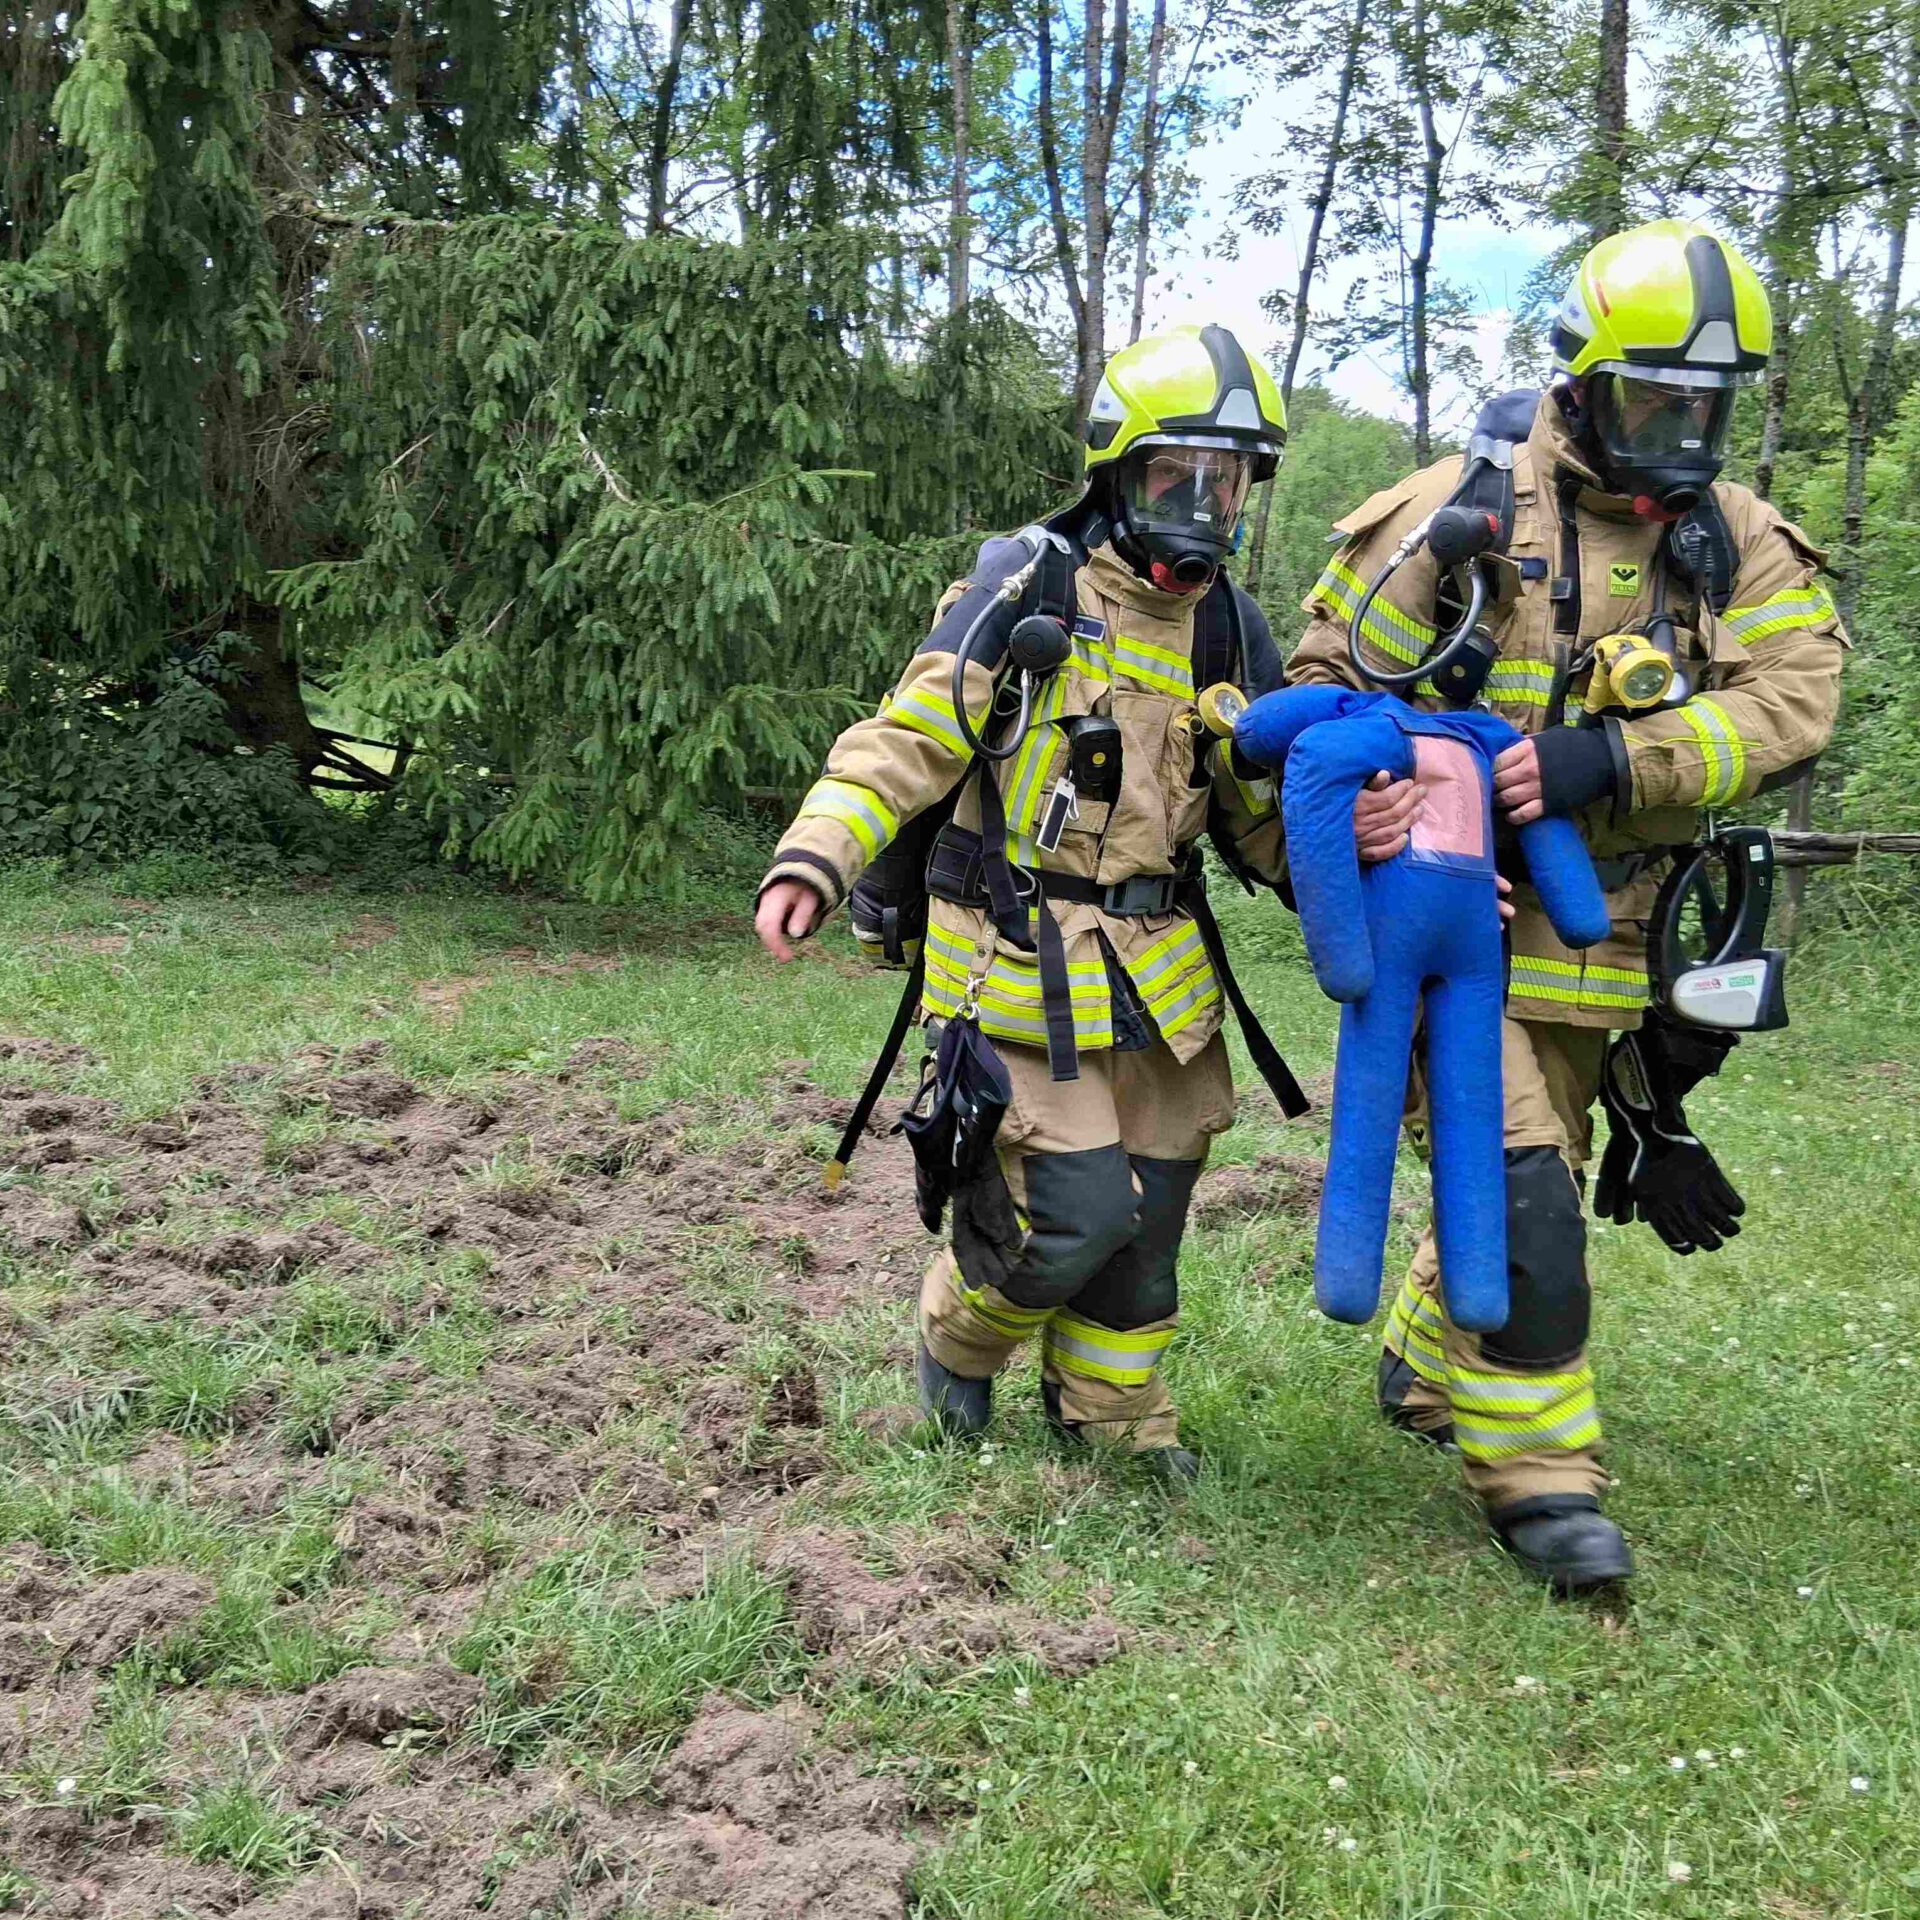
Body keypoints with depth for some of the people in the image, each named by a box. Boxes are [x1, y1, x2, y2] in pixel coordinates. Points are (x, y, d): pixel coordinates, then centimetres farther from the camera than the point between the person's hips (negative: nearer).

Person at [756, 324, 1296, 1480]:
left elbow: (1264, 819, 11)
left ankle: (1112, 1406, 35)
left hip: (1160, 971, 6)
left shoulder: (1236, 628, 8)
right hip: (1025, 966, -6)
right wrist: (815, 857, -28)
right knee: (1073, 1212, -8)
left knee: (1151, 1207, 11)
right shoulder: (1025, 587, -9)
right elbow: (906, 743, -12)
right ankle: (961, 1340, 24)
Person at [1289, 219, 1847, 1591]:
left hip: (1592, 940, 5)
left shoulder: (1742, 544, 3)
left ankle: (1429, 1372, 44)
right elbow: (1332, 676, -3)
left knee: (1532, 1180, 19)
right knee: (1520, 1195, -13)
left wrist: (1609, 762, -26)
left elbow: (1791, 699, -12)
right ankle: (1541, 1475, 2)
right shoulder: (1465, 512, -8)